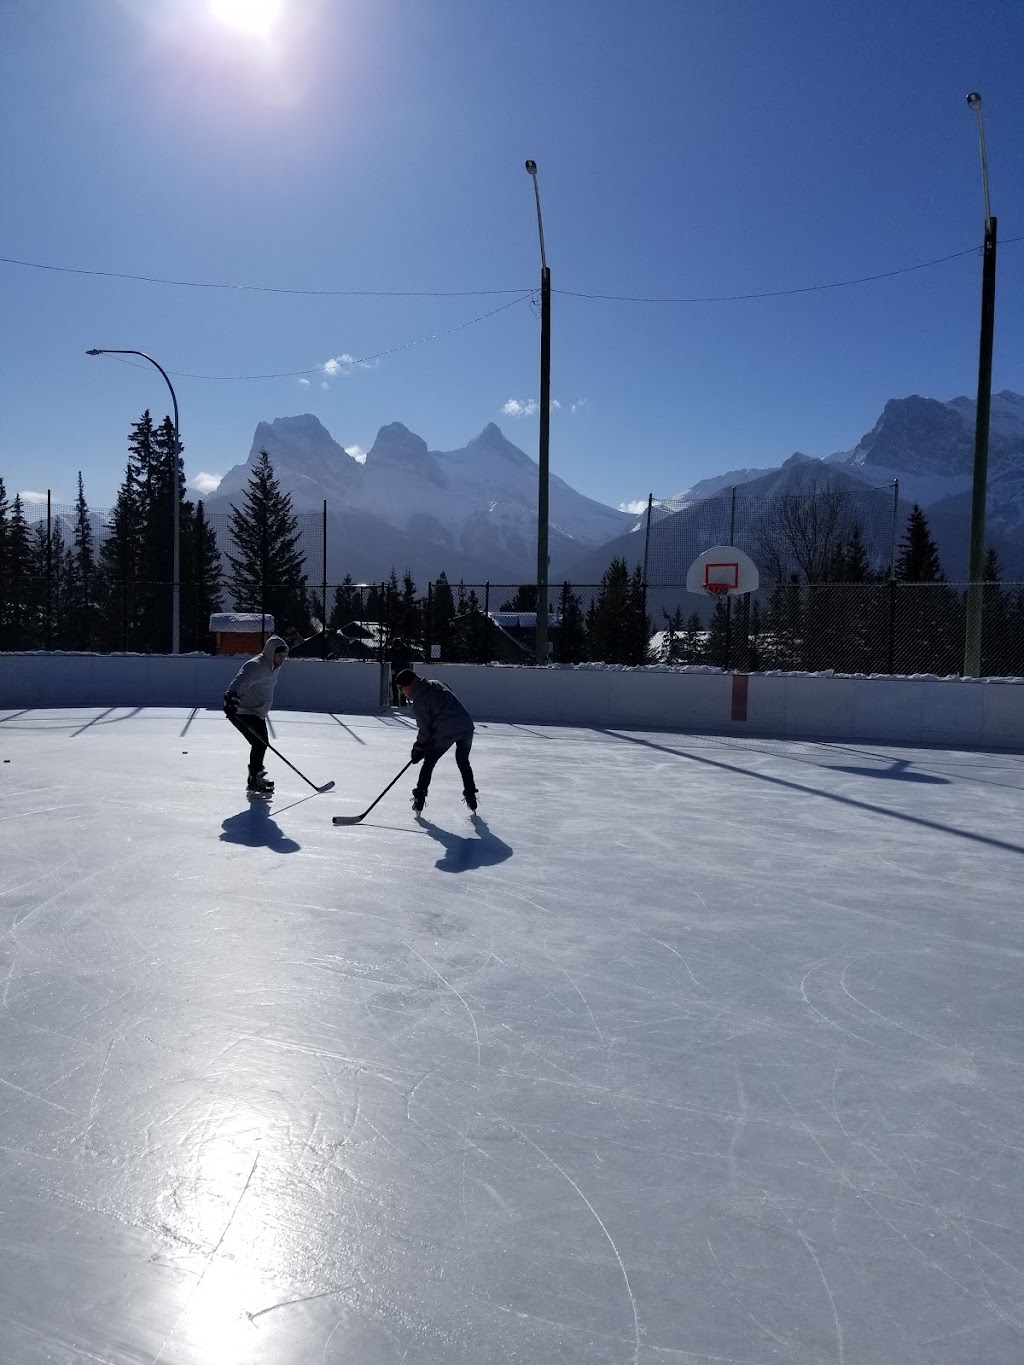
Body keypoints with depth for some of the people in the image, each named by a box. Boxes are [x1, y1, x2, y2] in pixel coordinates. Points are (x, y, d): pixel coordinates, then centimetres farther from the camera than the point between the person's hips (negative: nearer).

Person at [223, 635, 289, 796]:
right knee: (260, 743, -18)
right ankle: (254, 783, -13)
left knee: (262, 743, 21)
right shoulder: (256, 666, -23)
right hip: (242, 712, -11)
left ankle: (256, 775, 42)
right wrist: (231, 696, -59)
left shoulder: (273, 666, 9)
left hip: (257, 713, 11)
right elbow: (241, 680, -40)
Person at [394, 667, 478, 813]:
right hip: (466, 726, 7)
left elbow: (424, 728, -3)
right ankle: (471, 798, 24)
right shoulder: (435, 683, 17)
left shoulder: (419, 700, -6)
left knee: (429, 762, 9)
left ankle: (419, 798, 9)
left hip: (446, 732, -7)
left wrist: (419, 747, 13)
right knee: (463, 762, 24)